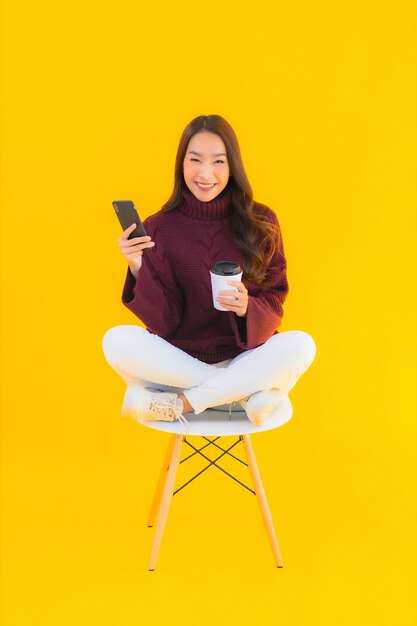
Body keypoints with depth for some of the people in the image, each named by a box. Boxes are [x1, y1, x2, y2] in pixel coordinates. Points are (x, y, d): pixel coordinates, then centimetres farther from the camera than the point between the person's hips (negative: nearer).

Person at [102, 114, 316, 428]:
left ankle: (177, 403, -20)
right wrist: (138, 269, -24)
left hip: (244, 359, 0)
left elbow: (274, 303, -2)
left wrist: (248, 308, -24)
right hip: (178, 360, 0)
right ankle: (251, 393, -22)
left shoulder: (261, 223, -5)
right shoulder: (158, 228, -6)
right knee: (117, 341, -25)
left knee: (300, 345, -27)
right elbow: (162, 322, -8)